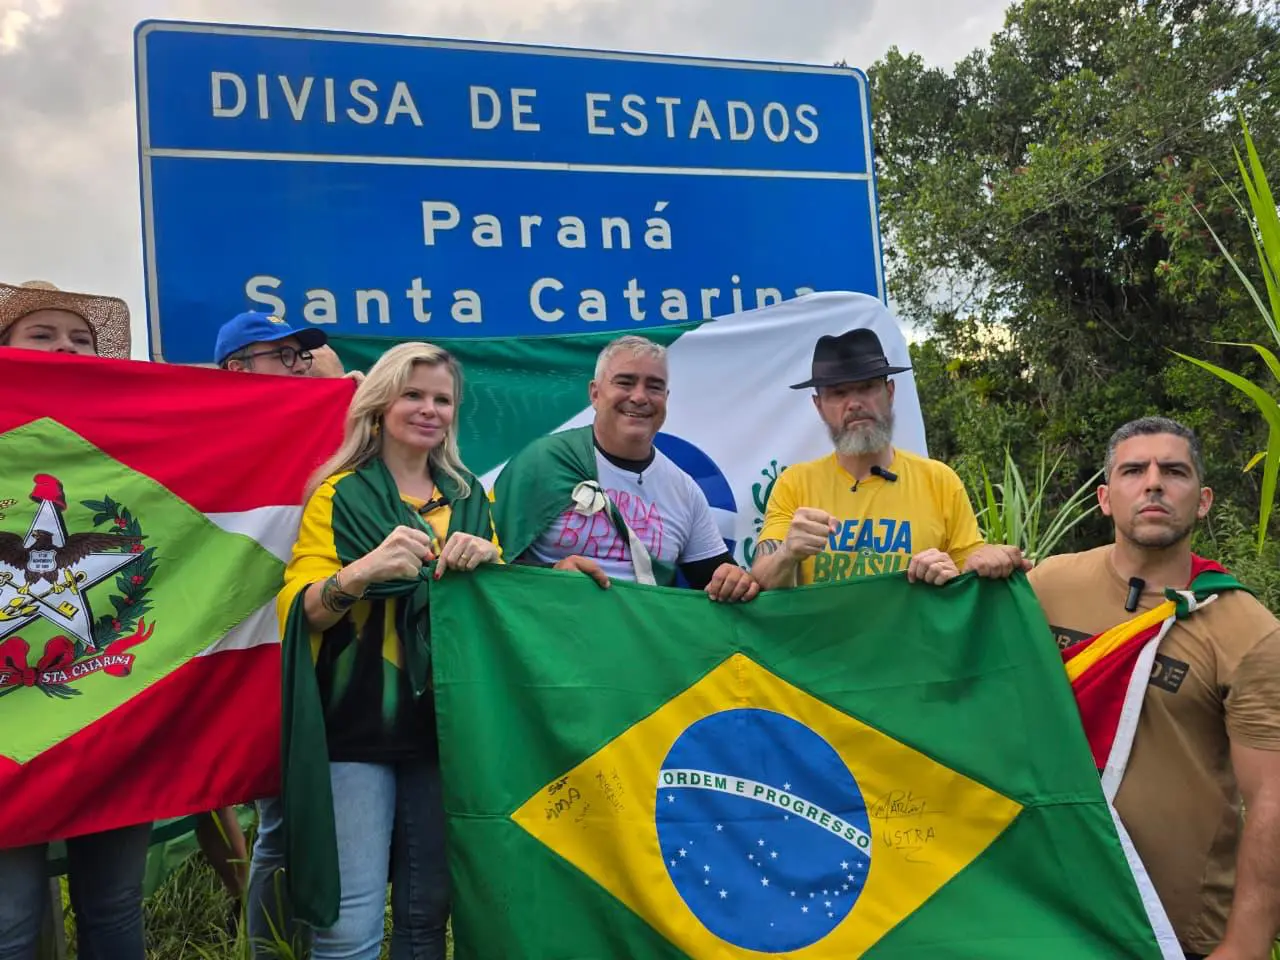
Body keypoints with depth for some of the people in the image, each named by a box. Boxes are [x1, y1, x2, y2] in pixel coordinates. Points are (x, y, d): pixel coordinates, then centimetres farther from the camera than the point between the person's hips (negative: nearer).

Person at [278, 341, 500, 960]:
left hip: (443, 723, 4)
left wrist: (487, 559, -12)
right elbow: (299, 611, -9)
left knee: (427, 910, 11)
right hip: (358, 726, -3)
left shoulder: (469, 497, 12)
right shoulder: (339, 495, -1)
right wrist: (363, 571, -29)